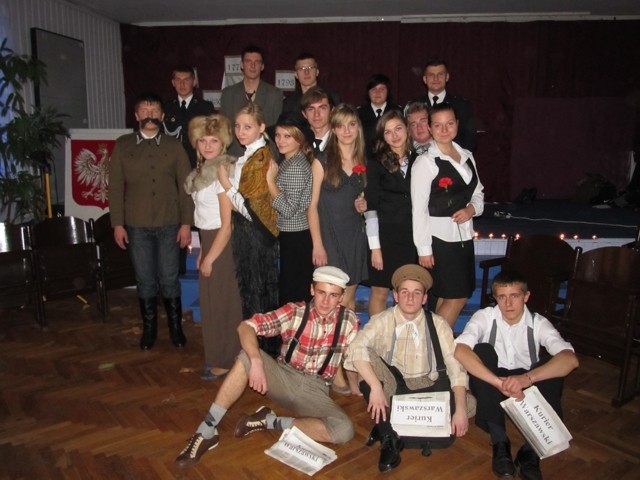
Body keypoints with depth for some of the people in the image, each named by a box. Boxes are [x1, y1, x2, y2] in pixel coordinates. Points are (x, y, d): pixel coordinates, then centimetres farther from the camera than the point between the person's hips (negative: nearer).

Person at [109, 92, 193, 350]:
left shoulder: (174, 146, 5)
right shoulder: (122, 146, 6)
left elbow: (185, 186, 2)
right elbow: (115, 187, 5)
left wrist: (186, 223, -4)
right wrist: (117, 224, -1)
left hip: (170, 225, -1)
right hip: (137, 226, 1)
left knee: (169, 279, 5)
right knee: (145, 280, 8)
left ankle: (175, 327, 21)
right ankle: (149, 328, 24)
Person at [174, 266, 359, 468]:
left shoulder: (348, 319, -7)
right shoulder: (294, 312, -9)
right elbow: (245, 327, -17)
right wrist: (256, 361, -34)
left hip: (315, 391, 0)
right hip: (284, 378, 0)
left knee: (344, 430, -29)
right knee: (247, 357, -29)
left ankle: (270, 422, -16)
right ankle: (206, 431, -19)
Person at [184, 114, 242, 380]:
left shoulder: (222, 172, -17)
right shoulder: (204, 170, 9)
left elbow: (227, 223, -18)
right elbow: (207, 219, 10)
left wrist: (210, 258, -14)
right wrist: (202, 253, 9)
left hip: (221, 244, -9)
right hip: (208, 240, 9)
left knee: (221, 304, 3)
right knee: (212, 302, 17)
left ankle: (224, 362, 20)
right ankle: (217, 357, 32)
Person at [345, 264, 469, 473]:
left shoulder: (438, 325, -8)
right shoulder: (382, 321, -12)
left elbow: (456, 367, -12)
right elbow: (356, 349, -27)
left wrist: (460, 410, -24)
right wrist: (376, 386, -38)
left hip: (425, 388, 2)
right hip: (391, 385, -1)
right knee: (368, 356, -29)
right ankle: (388, 436, -24)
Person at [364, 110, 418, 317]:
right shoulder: (376, 164, 0)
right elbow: (371, 207, -4)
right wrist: (375, 246, -10)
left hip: (413, 237, 3)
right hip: (385, 237, -3)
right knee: (380, 293, 4)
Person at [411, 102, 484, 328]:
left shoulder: (467, 156, 11)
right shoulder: (425, 162, -9)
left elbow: (478, 193, 20)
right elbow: (419, 208, -11)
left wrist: (472, 208, -4)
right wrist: (423, 249, -13)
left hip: (464, 235, 6)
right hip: (439, 238, -6)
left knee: (447, 298, 9)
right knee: (456, 297, -4)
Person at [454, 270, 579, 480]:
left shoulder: (538, 323, -12)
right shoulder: (484, 317, -15)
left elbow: (570, 359, -29)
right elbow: (460, 351, -33)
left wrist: (526, 378, -45)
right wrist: (499, 382, -44)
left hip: (527, 388, 1)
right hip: (492, 387, -1)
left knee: (551, 364, -28)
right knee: (482, 351, -30)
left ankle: (531, 449, -22)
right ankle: (499, 442, -25)